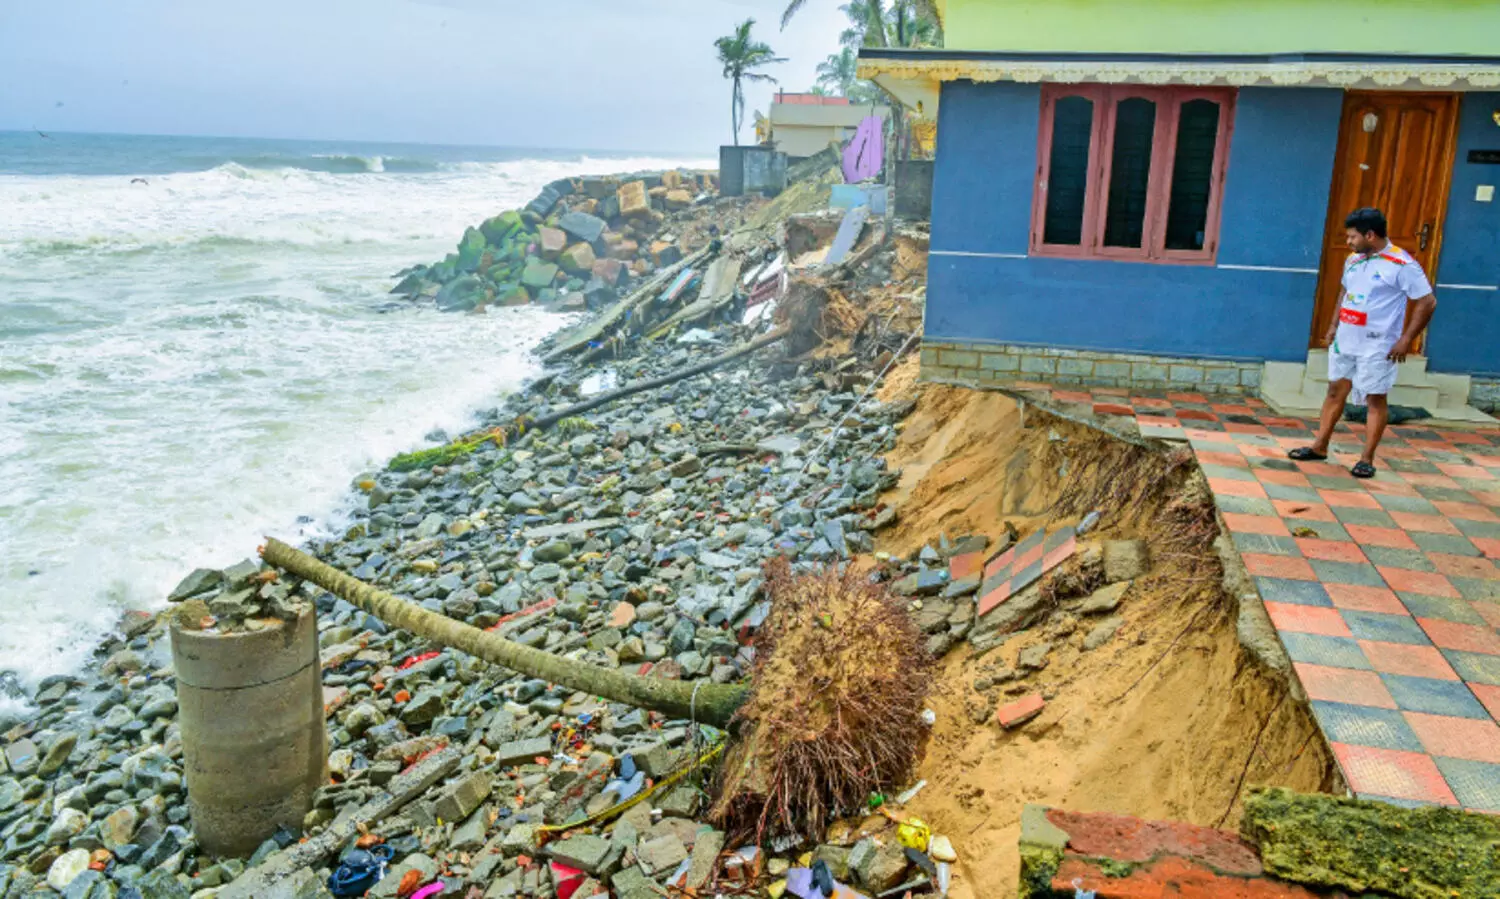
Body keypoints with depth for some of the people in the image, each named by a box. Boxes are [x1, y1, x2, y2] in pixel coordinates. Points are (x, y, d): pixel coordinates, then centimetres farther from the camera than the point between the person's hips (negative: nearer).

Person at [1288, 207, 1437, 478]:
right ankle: (1320, 446, 21)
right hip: (1345, 341, 7)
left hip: (1377, 346, -7)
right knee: (1336, 390, 12)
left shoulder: (1401, 265, -14)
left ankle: (1367, 459, 7)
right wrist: (1333, 327, 16)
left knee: (1375, 399, 1)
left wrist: (1406, 339, -15)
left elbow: (1427, 302, -13)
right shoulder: (1353, 260, 7)